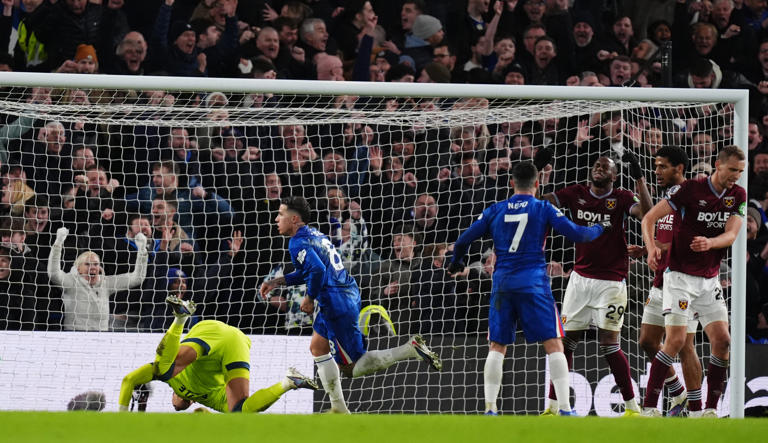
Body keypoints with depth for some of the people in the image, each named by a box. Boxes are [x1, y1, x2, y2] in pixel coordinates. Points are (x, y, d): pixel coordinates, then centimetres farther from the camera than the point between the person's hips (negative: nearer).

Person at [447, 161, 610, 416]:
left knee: (497, 347, 10)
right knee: (553, 344, -1)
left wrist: (455, 263, 31)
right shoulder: (543, 209, 1)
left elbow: (463, 241, 10)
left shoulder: (495, 211, 9)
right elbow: (576, 234, -3)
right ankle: (565, 409, -10)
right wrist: (600, 229, 17)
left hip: (502, 283, 3)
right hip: (533, 284, -3)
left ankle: (489, 409, 3)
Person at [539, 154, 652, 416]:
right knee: (566, 341, 3)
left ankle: (632, 407, -1)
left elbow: (647, 214, -20)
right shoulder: (576, 194, 6)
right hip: (580, 277, 4)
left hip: (611, 281, -4)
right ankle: (554, 406, 9)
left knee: (609, 344, -9)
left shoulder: (621, 198, -3)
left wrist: (639, 180, -26)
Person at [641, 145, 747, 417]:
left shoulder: (738, 196, 4)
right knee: (676, 340, -15)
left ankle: (710, 410, 5)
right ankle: (649, 407, -11)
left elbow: (731, 235, -5)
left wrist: (709, 243, -26)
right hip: (680, 276, -5)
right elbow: (649, 218, -9)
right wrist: (651, 248, -26)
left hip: (710, 280, 5)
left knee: (722, 341, -4)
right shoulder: (690, 189, -11)